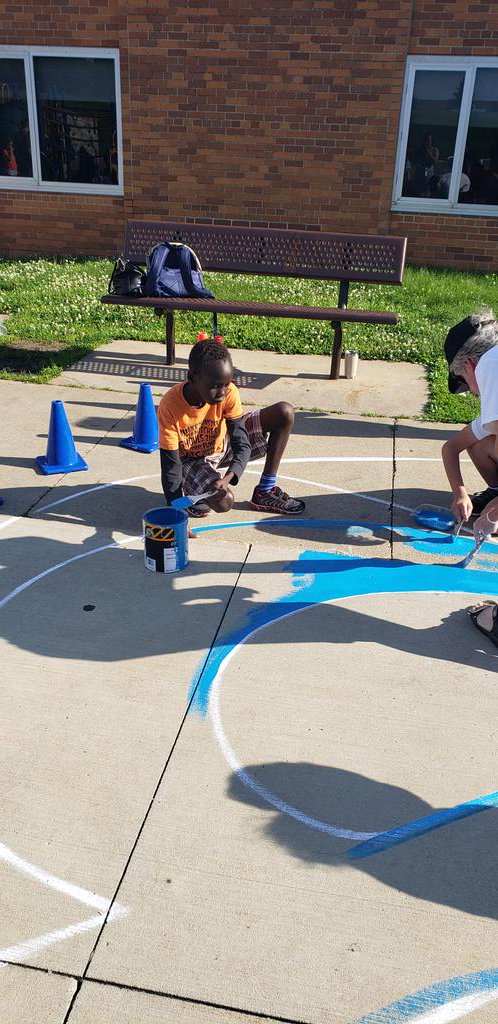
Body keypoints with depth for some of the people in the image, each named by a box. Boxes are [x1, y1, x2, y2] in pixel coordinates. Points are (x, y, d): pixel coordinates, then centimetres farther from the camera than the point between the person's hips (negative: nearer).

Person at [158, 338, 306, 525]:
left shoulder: (228, 392, -24)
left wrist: (227, 478, -42)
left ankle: (265, 492, -3)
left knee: (285, 413, -13)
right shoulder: (170, 405, -32)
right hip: (192, 460, -4)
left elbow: (242, 444, -23)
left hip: (224, 446, 5)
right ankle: (197, 493, 2)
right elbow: (171, 465, -28)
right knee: (223, 501, -37)